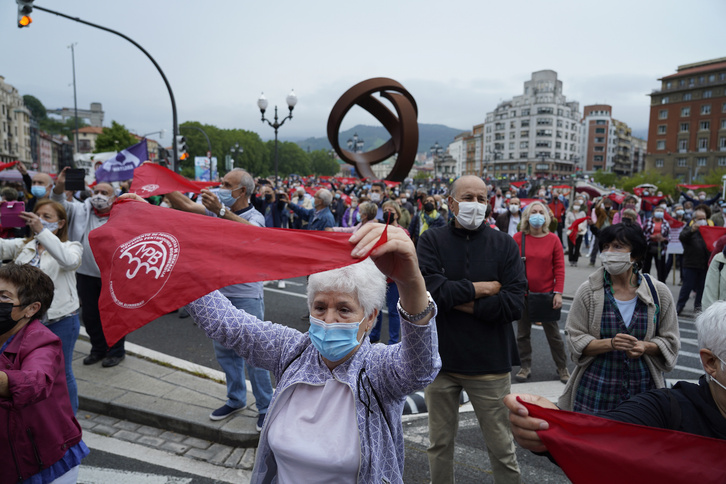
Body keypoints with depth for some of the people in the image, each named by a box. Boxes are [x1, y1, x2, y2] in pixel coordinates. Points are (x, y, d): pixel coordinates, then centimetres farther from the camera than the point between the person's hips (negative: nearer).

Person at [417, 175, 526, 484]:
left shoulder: (504, 244, -2)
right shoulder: (432, 241, -3)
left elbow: (514, 304, -12)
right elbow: (430, 290, -18)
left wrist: (458, 300, -14)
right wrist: (481, 289, -13)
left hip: (490, 363, 0)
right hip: (440, 358, 1)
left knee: (502, 447, 12)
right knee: (439, 444, 19)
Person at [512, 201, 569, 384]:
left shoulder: (553, 239, -3)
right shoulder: (518, 238, -3)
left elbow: (559, 268, -3)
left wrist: (558, 293, -9)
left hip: (546, 294, -1)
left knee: (553, 334, 10)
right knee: (523, 333, 11)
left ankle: (562, 368, 26)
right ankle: (525, 367, 25)